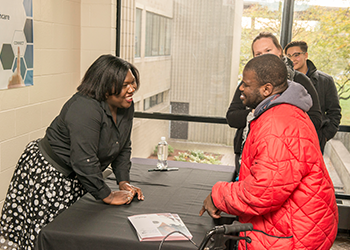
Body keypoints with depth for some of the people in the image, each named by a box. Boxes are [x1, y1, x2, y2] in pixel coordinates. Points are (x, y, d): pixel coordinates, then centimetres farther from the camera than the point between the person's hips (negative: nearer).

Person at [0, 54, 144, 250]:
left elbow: (123, 148, 9)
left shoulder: (126, 106, -1)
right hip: (48, 174, -8)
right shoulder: (85, 109, -30)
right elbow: (84, 161, -32)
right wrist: (107, 195, -24)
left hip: (76, 179, 8)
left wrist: (124, 181, -2)